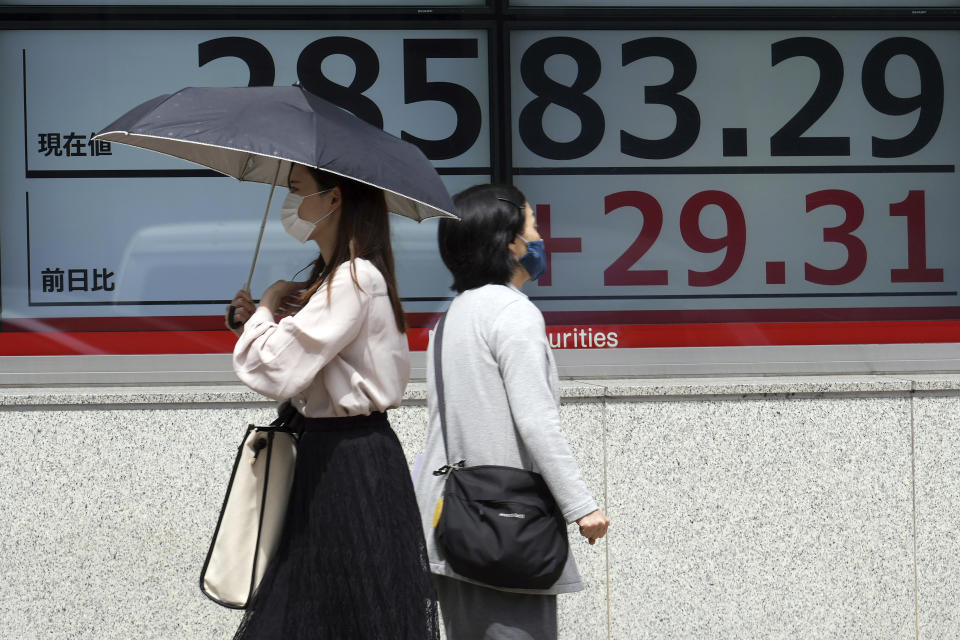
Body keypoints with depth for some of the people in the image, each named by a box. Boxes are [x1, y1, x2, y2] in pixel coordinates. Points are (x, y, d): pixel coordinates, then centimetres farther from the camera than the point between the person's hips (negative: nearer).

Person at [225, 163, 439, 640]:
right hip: (333, 452, 10)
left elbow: (274, 372, -23)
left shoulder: (353, 279, -17)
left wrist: (267, 307, -5)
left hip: (349, 464, -10)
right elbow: (300, 368, 21)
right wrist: (261, 318, 8)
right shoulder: (338, 274, 16)